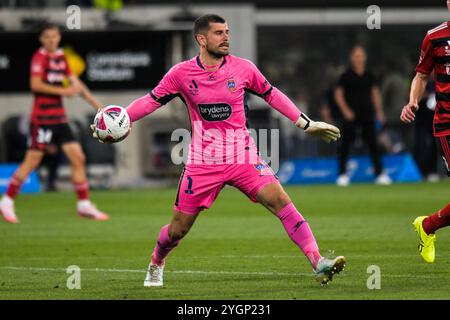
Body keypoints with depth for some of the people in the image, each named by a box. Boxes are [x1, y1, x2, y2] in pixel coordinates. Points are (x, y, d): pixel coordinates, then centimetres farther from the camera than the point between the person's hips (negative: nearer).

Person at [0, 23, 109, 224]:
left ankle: (84, 205, 9)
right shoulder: (40, 57, -8)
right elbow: (35, 84, -19)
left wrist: (97, 105, 17)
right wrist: (62, 91, -21)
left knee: (78, 158, 3)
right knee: (33, 160, -8)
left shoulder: (61, 57, 14)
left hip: (59, 118, 7)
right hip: (42, 118, -7)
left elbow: (76, 83, 19)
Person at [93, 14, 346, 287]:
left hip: (242, 156, 0)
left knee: (281, 201, -20)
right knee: (178, 228, 5)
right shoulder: (182, 73, -4)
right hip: (203, 162, 0)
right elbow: (151, 100, 4)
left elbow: (272, 95, 13)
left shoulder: (243, 68, -2)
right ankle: (156, 265, 37)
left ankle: (319, 264, -23)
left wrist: (306, 123, 14)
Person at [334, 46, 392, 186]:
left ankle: (379, 173, 1)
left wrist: (379, 111, 10)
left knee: (373, 144, 0)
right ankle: (343, 174, 5)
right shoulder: (347, 76, -2)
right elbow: (338, 94, -1)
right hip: (351, 115, -3)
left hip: (367, 114, 3)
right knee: (346, 144, -2)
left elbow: (375, 93, 17)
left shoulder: (369, 76, 9)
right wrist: (345, 110, -11)